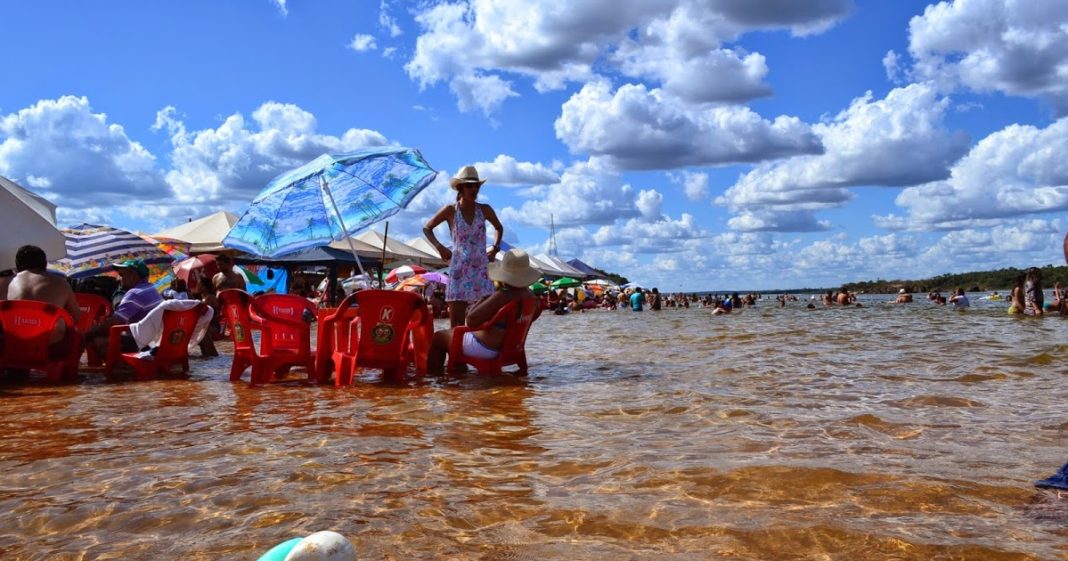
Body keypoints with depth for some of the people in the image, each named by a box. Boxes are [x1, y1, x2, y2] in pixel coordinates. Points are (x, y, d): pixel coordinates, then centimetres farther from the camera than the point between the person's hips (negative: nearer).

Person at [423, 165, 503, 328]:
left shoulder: (485, 210, 4)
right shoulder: (450, 211, -1)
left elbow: (499, 228, 24)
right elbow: (427, 228, 11)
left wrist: (495, 248, 9)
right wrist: (440, 248, -1)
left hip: (481, 269, 2)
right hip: (459, 269, -1)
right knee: (456, 322, -2)